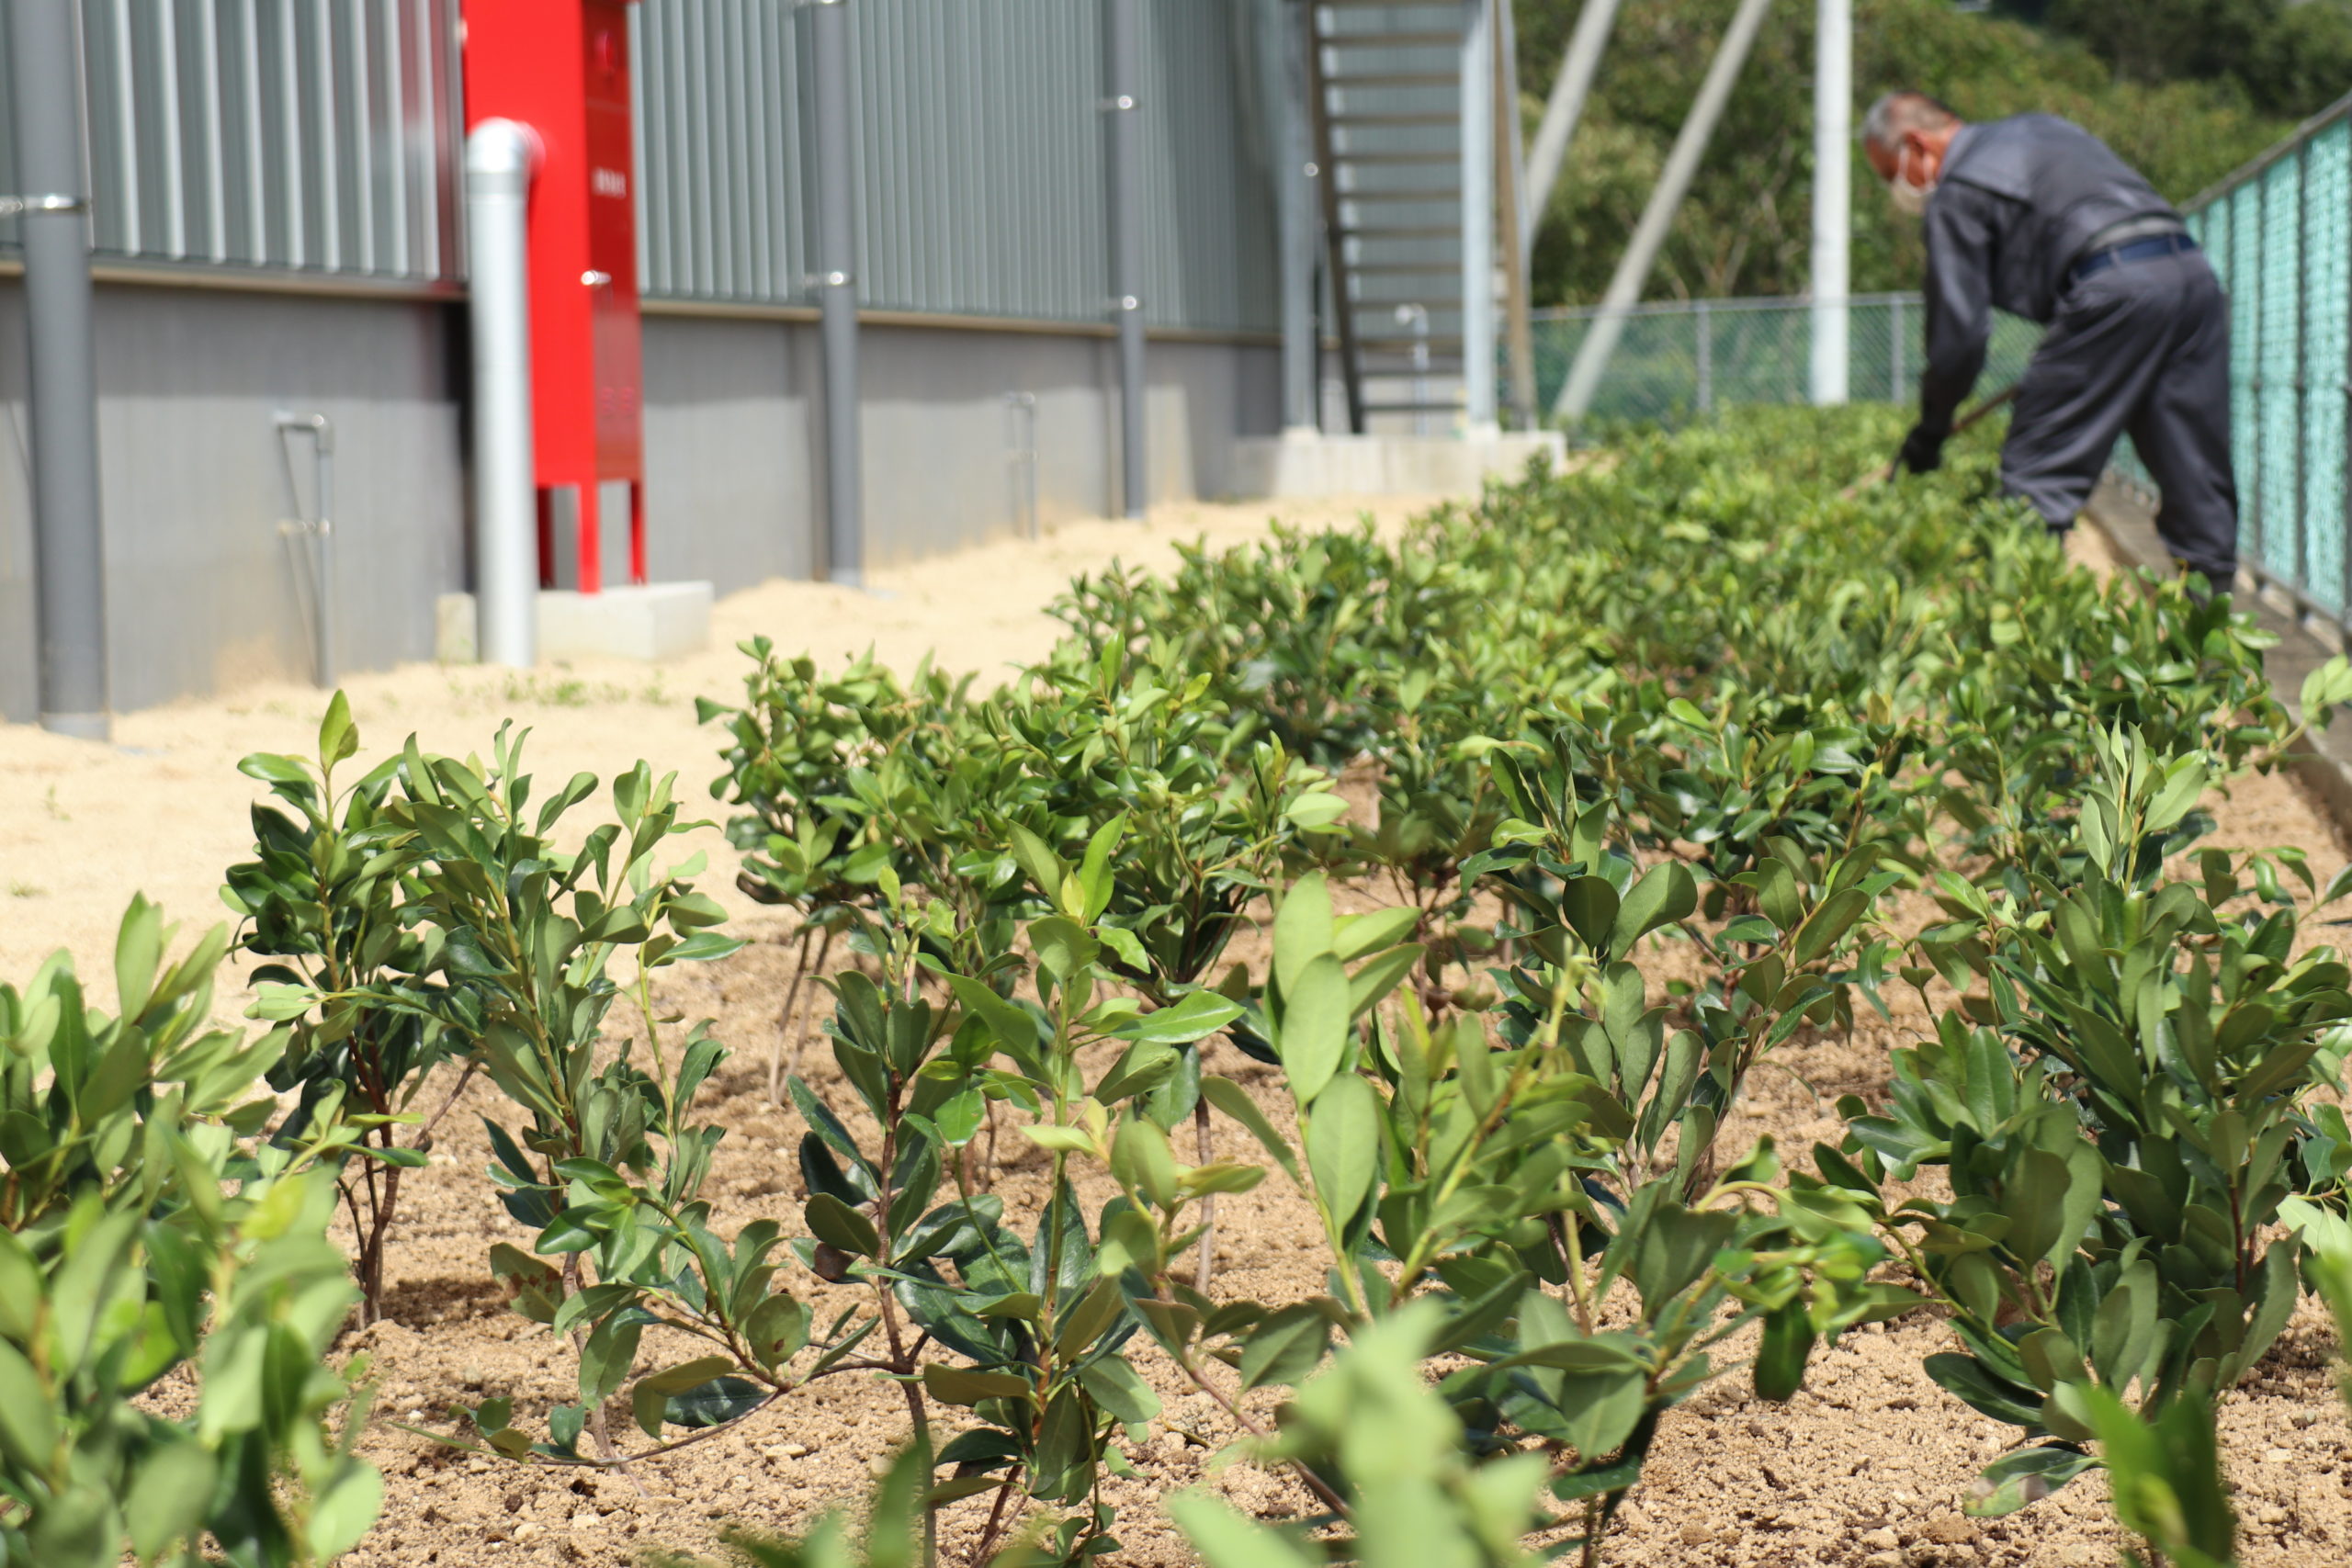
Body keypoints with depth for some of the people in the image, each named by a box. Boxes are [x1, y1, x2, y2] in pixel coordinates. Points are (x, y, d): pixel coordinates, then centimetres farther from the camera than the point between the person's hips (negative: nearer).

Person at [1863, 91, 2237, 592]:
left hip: (2117, 287, -8)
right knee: (2196, 481, 9)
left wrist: (1930, 431, 13)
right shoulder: (2041, 128, 28)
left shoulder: (1957, 192, 4)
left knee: (2036, 478, -3)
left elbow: (1959, 330, 1)